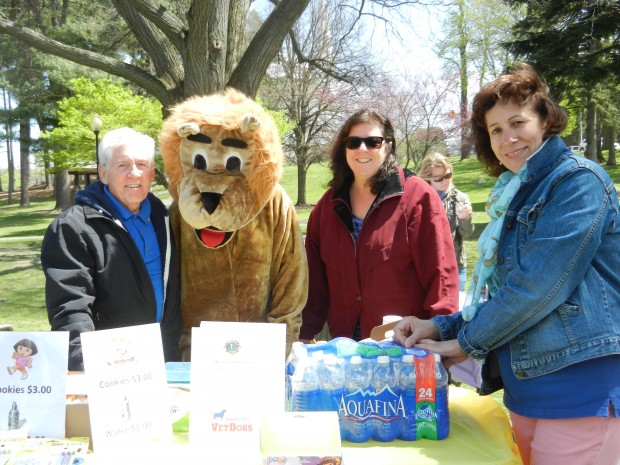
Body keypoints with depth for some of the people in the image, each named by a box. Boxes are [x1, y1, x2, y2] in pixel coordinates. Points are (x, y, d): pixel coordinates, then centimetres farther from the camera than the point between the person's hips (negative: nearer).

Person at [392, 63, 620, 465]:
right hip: (526, 387, 8)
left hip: (580, 390, -8)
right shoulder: (515, 197, 14)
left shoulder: (579, 182, -11)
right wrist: (440, 327, 4)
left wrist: (465, 340, -8)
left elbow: (538, 284, -19)